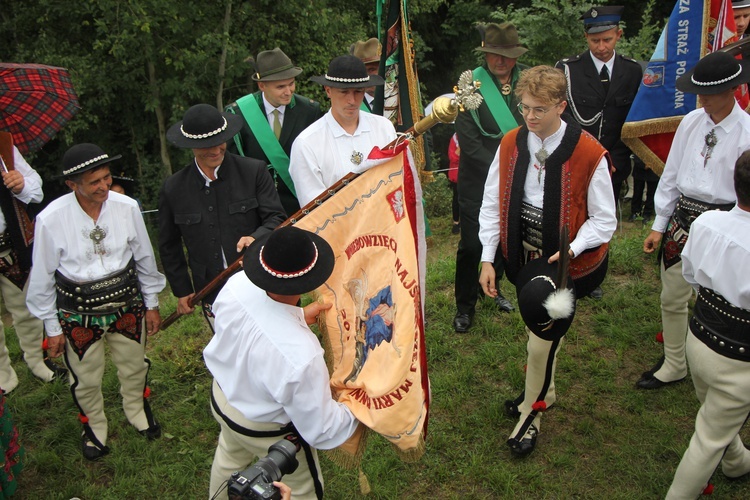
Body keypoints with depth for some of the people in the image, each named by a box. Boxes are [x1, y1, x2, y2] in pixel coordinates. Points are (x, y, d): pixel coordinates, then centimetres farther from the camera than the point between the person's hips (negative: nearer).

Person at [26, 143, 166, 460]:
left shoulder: (126, 207, -16)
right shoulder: (51, 220, -21)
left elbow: (145, 259, -1)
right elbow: (42, 279, -8)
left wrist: (152, 305, 7)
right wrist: (52, 328, 0)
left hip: (127, 304, 2)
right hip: (78, 315, -2)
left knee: (134, 367, 23)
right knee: (86, 379, 18)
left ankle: (137, 411, 55)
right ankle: (93, 427, 49)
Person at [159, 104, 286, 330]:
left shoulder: (254, 171, -6)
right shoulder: (173, 189, 0)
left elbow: (277, 218, -6)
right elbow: (169, 246, 11)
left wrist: (257, 238, -27)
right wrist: (181, 289, 12)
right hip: (212, 297, 2)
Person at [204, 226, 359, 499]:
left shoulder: (236, 285, -30)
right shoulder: (302, 357, -45)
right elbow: (321, 430, -28)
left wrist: (299, 316, -5)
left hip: (222, 397, 6)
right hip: (266, 430, -6)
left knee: (229, 457, 38)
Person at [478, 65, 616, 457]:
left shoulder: (589, 153, -19)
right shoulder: (510, 144, -6)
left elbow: (604, 219, -10)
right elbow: (492, 204, -1)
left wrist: (571, 250, -26)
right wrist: (487, 259, -6)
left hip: (565, 263, -4)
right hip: (522, 256, 4)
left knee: (544, 340, 0)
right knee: (535, 329, 21)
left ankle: (532, 412, 28)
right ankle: (542, 392, 50)